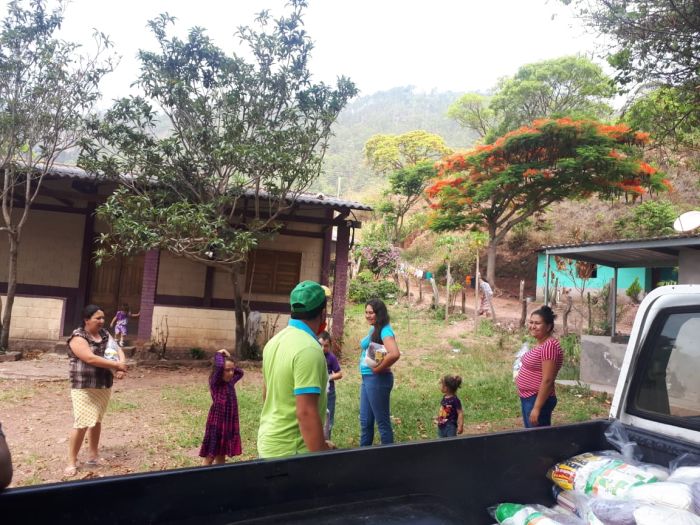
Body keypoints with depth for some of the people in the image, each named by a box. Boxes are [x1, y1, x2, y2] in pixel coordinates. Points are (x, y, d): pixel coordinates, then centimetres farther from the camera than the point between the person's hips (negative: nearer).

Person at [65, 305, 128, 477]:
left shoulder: (105, 334, 9)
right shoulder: (78, 338, -13)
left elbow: (117, 350, 5)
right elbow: (91, 359, -24)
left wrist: (121, 366, -17)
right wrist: (117, 365, -21)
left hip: (104, 386, 6)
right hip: (84, 387, -6)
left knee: (97, 420, 14)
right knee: (82, 423, -8)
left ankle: (93, 455, 27)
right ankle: (72, 462, 4)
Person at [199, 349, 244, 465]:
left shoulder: (230, 382, 6)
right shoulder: (215, 382, -13)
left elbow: (240, 372, 25)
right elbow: (219, 365, -32)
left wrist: (231, 364, 9)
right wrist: (218, 354, -13)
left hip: (229, 423, 7)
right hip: (217, 423, -7)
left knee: (221, 455, 16)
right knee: (210, 456, 1)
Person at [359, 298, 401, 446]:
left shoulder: (385, 331, -18)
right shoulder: (373, 329, 9)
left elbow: (395, 354, -34)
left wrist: (379, 368, -20)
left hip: (377, 379, -9)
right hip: (366, 379, 9)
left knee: (382, 421, 4)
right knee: (365, 420, 18)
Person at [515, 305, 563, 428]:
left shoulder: (549, 346, -21)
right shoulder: (540, 344, 9)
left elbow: (547, 380, -24)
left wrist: (537, 408, -24)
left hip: (539, 400, -10)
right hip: (527, 398, 10)